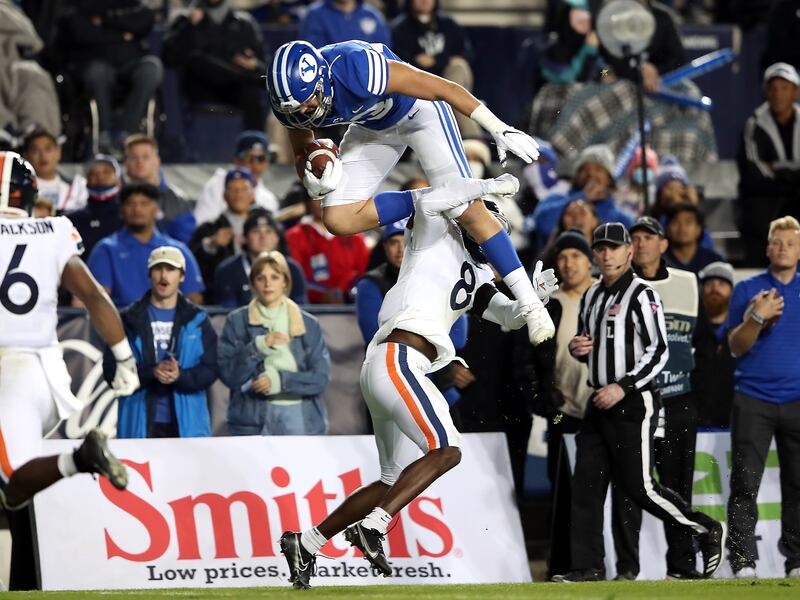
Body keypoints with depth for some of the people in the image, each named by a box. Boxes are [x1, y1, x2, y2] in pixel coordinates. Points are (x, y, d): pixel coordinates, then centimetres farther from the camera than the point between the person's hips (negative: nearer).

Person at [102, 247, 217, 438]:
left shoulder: (196, 320, 10)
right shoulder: (130, 320, 8)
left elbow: (210, 370, 4)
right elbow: (111, 369, 1)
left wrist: (180, 376, -16)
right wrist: (151, 373, -15)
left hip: (187, 425, 1)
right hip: (140, 425, -1)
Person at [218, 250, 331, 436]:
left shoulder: (308, 324, 9)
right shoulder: (237, 322, 7)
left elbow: (321, 377, 1)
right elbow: (228, 374, -2)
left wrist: (281, 380, -12)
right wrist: (258, 347, -15)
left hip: (299, 421, 1)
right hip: (252, 424, -1)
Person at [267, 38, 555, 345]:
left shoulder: (358, 71, -41)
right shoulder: (291, 99, -23)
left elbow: (444, 88, -33)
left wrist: (499, 130, -31)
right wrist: (313, 180, -29)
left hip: (418, 110, -6)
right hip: (374, 129, 6)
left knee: (468, 211, -12)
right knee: (338, 219, -12)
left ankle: (531, 305, -3)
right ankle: (432, 200, -9)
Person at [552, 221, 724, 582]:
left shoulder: (641, 295, -9)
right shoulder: (591, 296, 15)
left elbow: (658, 352, -15)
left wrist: (623, 387, -22)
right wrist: (576, 348, 4)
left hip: (634, 402, -8)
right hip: (600, 403, 8)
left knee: (638, 486, -8)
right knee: (586, 484, 1)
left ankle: (707, 531, 8)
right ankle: (587, 567, 4)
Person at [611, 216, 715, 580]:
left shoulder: (687, 286, 11)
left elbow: (706, 343, 14)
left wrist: (699, 389, 5)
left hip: (678, 403, 2)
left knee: (678, 486, 4)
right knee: (627, 487, -5)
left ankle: (682, 564, 8)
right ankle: (627, 567, -5)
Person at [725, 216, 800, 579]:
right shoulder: (747, 290, 7)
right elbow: (736, 346, 1)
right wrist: (757, 318, -15)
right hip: (753, 399, -1)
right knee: (746, 483, -6)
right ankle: (743, 561, -4)